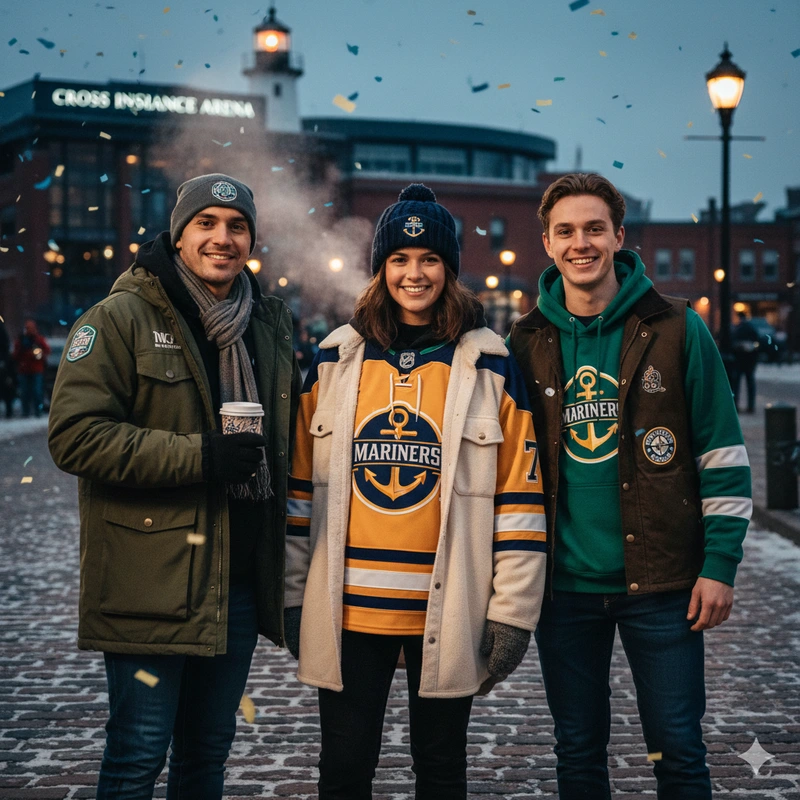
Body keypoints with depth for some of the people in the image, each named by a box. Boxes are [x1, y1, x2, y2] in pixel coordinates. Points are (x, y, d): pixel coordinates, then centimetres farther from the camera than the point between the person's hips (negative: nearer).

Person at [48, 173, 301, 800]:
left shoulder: (272, 324, 12)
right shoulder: (121, 318, -7)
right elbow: (76, 435, -16)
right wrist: (199, 456, -22)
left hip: (241, 581, 6)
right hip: (152, 580, -6)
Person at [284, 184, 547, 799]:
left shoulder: (488, 366, 0)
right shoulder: (334, 361, 6)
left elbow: (520, 496, -2)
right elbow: (300, 488, 8)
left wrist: (513, 611, -6)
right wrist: (293, 597, 6)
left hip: (447, 613, -1)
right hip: (347, 611, 1)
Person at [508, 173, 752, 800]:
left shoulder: (675, 329, -3)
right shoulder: (527, 343, 4)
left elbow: (724, 454, -2)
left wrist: (720, 564, -6)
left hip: (661, 582, -2)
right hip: (564, 583, 2)